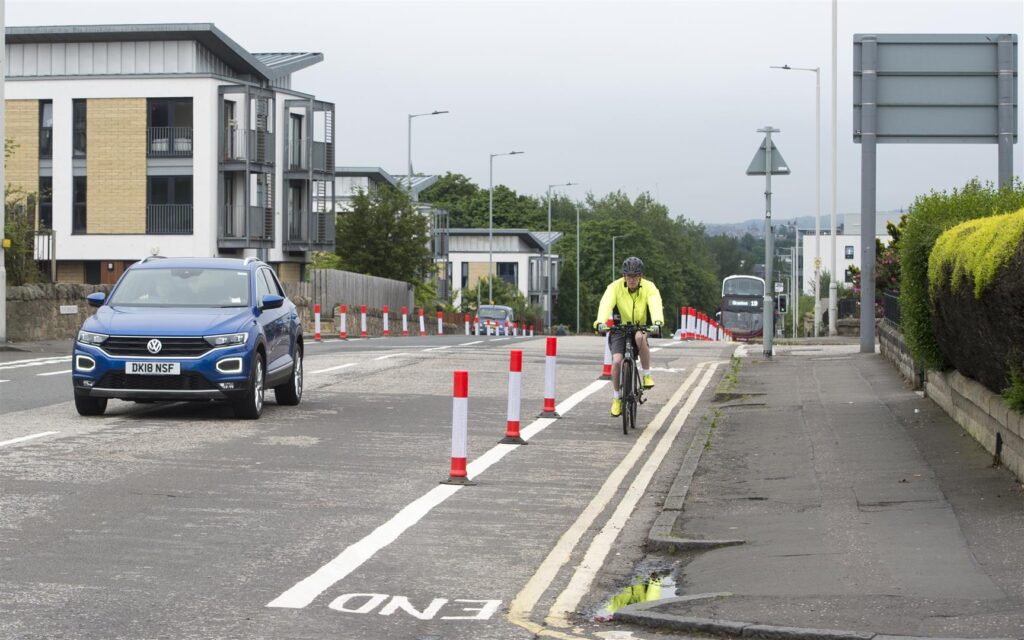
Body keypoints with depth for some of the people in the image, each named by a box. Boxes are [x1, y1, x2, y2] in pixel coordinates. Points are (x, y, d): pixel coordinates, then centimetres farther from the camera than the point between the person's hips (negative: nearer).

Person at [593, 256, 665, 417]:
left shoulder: (649, 288, -14)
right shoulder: (615, 287, -15)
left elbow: (655, 305, -32)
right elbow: (606, 304, -31)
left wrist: (657, 322, -53)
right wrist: (600, 322, -51)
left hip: (641, 328, -1)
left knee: (640, 337, -38)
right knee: (616, 361, -21)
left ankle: (647, 374, -18)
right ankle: (616, 397, 2)